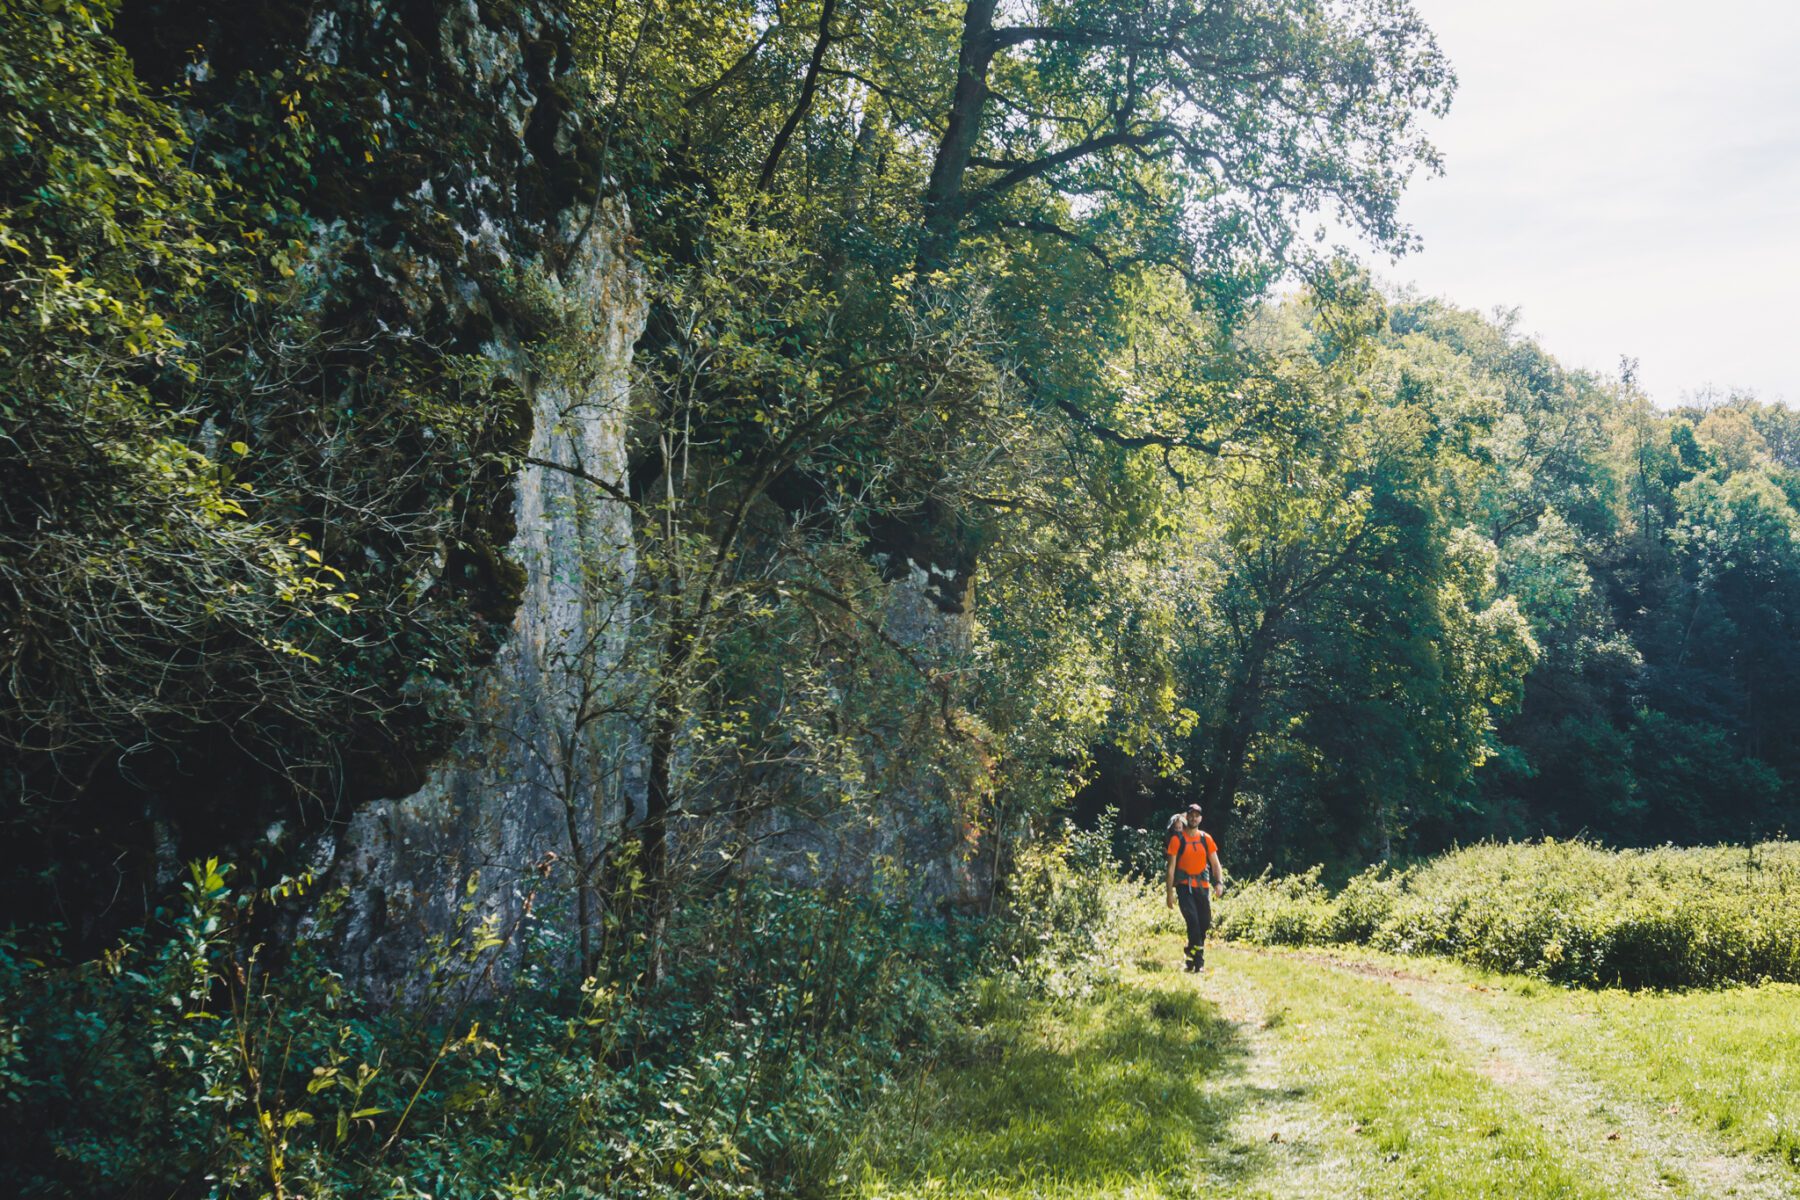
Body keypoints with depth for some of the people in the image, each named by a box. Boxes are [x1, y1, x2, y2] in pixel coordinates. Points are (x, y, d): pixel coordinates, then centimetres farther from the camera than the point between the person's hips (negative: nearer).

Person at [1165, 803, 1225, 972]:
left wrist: (1219, 882, -9)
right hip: (1184, 886, -4)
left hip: (1202, 886, 4)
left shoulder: (1206, 838, 8)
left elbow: (1215, 863, 8)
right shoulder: (1177, 839, -3)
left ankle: (1192, 954, 21)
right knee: (1193, 921, -17)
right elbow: (1171, 866, -4)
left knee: (1205, 923, 3)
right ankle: (1199, 961, -11)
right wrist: (1170, 892, -9)